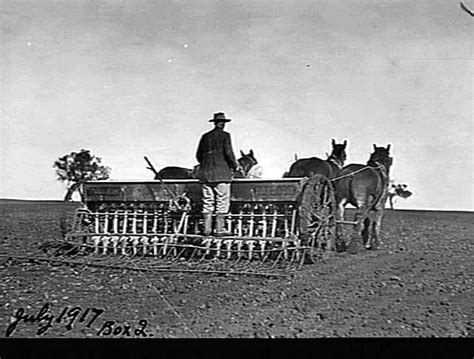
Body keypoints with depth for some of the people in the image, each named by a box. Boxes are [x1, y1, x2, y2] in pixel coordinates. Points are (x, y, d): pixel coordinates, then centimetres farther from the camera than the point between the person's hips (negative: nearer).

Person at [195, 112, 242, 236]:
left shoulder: (205, 136, 12)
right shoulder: (225, 135, -1)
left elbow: (198, 155, 11)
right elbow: (228, 153, -9)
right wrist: (236, 166, 4)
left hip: (206, 173, 5)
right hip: (221, 172, -5)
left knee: (207, 201, 7)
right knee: (222, 201, 0)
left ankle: (207, 229, 7)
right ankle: (219, 229, -2)